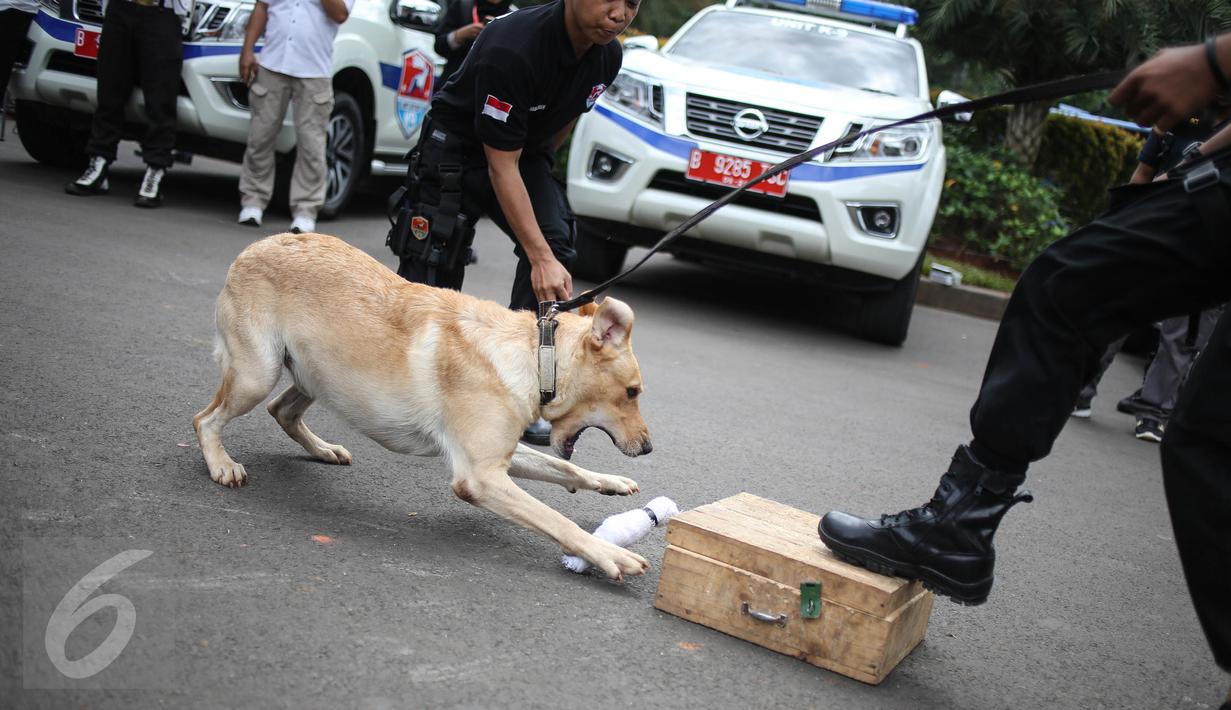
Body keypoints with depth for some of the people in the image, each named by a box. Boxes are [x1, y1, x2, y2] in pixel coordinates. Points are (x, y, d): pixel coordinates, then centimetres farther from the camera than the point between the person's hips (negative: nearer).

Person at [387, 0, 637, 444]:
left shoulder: (607, 55, -10)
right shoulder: (511, 48, -33)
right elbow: (501, 166, -31)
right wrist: (539, 257, -36)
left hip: (526, 154, 6)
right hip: (459, 151, -5)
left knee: (557, 242, -17)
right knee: (432, 274, -7)